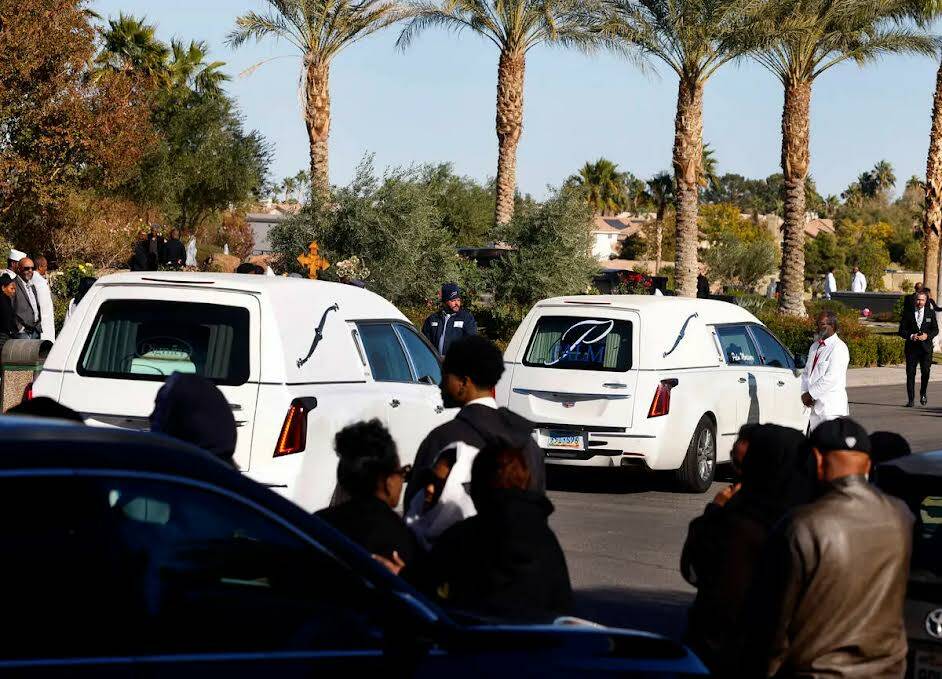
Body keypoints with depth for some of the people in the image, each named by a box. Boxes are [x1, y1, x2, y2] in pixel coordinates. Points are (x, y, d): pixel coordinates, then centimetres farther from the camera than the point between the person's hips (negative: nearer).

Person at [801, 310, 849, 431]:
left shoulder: (839, 348, -10)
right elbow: (806, 372, 18)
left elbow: (831, 378, -18)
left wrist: (811, 394, -13)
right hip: (815, 407, 8)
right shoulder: (815, 346, 18)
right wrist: (804, 393, 0)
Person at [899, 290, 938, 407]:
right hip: (911, 347, 0)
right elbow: (902, 331, 5)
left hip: (926, 347, 0)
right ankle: (911, 400, 3)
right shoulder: (908, 314, 6)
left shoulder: (930, 313, 9)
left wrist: (927, 335, -11)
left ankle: (923, 393, 17)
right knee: (910, 373, -2)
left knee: (925, 371, -9)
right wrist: (911, 336, -13)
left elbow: (935, 330, 8)